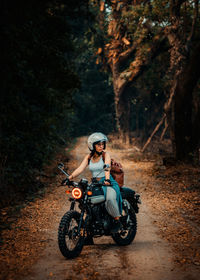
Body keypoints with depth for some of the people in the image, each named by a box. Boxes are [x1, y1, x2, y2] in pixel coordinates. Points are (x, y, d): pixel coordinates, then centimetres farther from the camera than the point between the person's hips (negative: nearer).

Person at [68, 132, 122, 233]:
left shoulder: (106, 155, -1)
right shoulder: (89, 157, 11)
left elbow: (107, 167, -20)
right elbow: (80, 169, -1)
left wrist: (107, 179, -40)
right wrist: (69, 178, -18)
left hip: (108, 183, -5)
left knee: (110, 198, -36)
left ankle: (117, 220, -13)